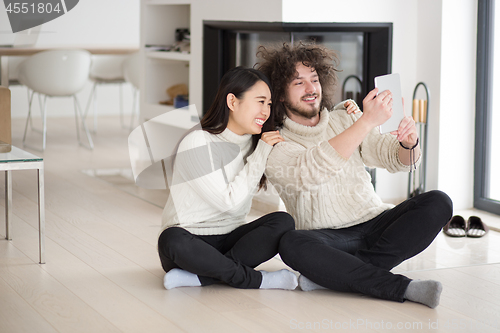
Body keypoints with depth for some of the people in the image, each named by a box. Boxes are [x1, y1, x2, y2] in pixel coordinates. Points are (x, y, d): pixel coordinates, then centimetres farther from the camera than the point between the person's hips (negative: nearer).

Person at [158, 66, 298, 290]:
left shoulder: (254, 142, 9)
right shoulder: (198, 144, -14)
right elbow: (230, 202, -16)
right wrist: (261, 154, -12)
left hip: (230, 239, 6)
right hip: (191, 238, -6)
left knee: (283, 222, -21)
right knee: (172, 240, -40)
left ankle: (195, 277, -26)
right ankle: (254, 280, -28)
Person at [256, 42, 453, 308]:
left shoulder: (345, 119, 12)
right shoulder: (276, 148, -4)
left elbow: (399, 161, 4)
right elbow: (312, 171, -26)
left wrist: (409, 144, -22)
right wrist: (367, 121, -35)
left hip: (376, 224, 4)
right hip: (326, 240, -4)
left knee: (438, 202, -19)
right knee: (292, 244, -36)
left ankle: (335, 274, -25)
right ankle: (402, 288, -32)